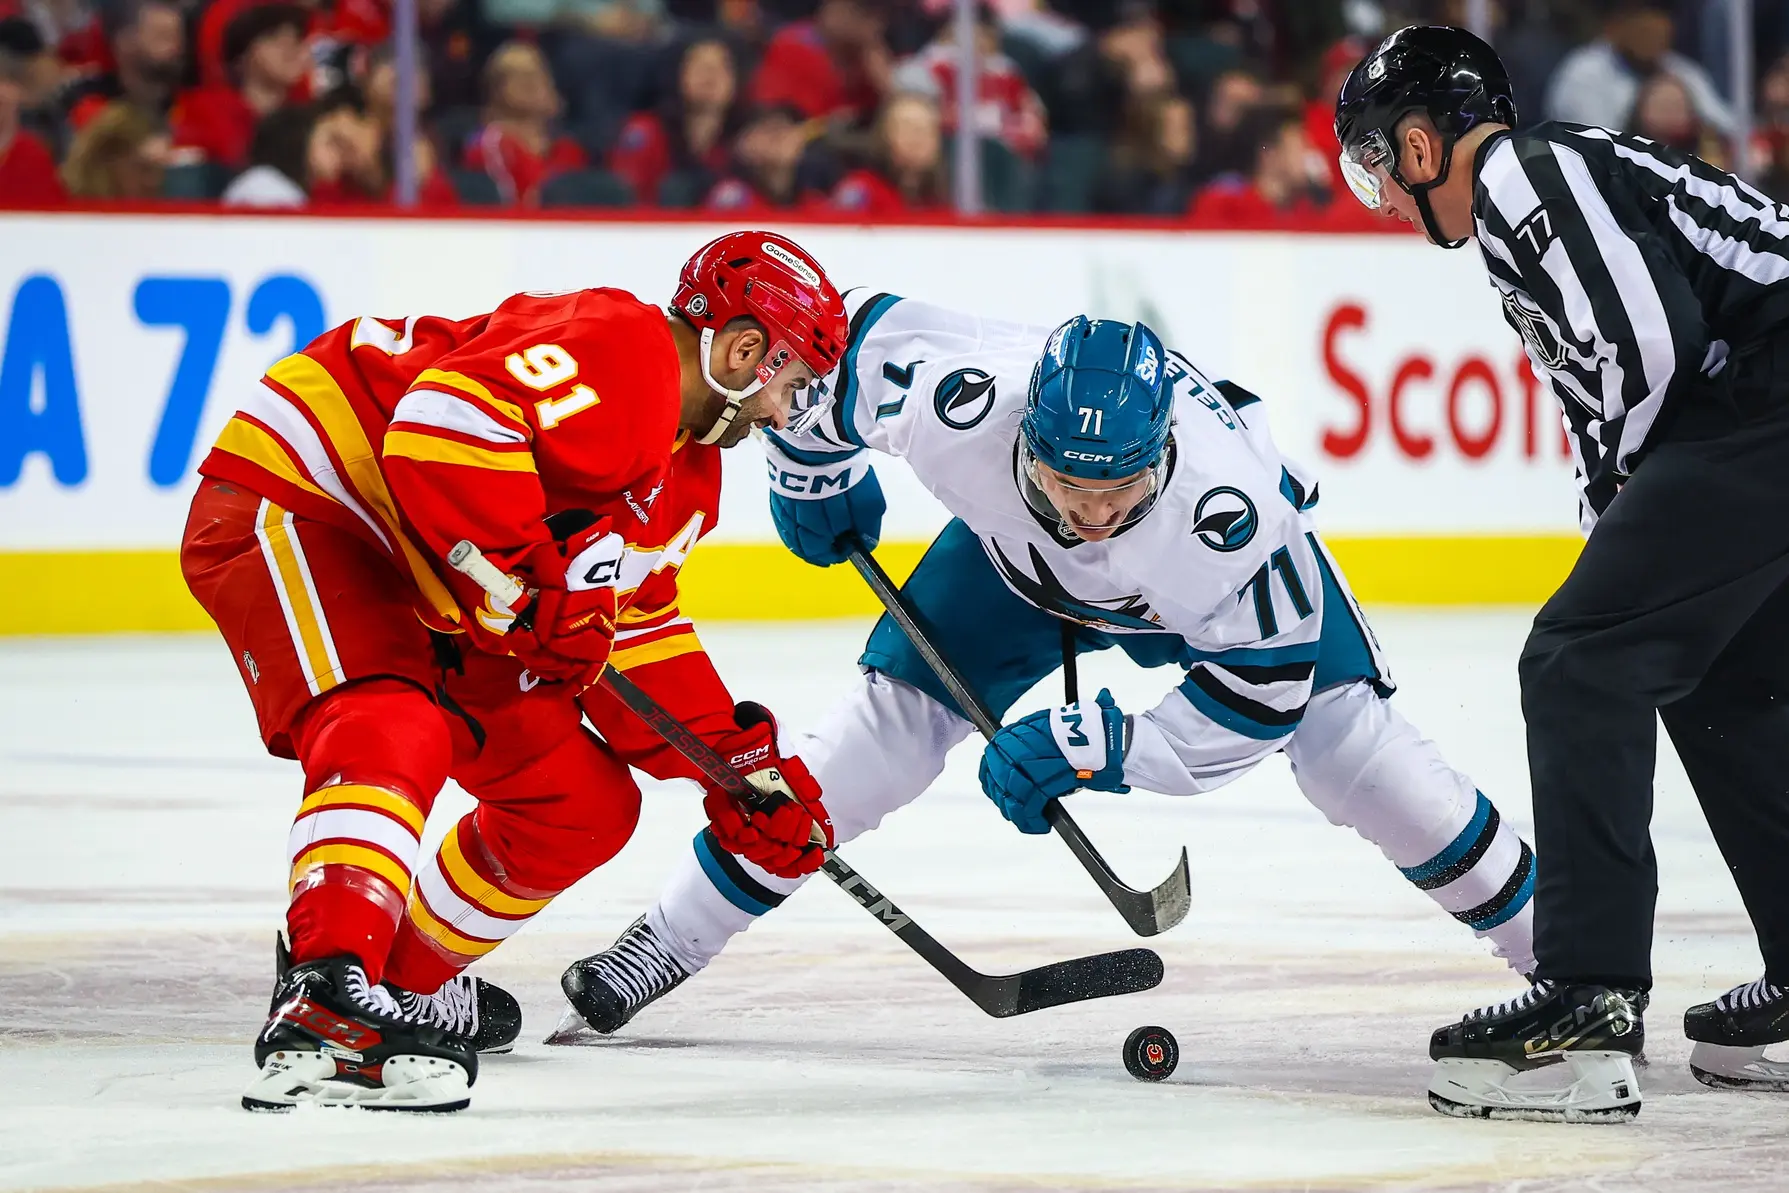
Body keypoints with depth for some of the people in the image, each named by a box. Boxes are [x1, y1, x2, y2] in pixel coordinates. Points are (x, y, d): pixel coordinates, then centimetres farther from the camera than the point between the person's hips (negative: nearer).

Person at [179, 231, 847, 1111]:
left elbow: (633, 627, 20)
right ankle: (325, 1000, -49)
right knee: (394, 737, -35)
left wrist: (735, 760, 13)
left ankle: (406, 979, 25)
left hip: (424, 598, 11)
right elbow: (447, 419, -35)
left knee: (583, 803, 10)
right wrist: (530, 586, -30)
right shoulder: (618, 352, -21)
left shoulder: (687, 472, 13)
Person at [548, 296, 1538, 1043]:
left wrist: (1090, 748, -37)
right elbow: (843, 332, -20)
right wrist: (811, 479, -4)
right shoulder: (957, 400, -42)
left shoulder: (1235, 511, -44)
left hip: (1195, 589, -2)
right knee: (896, 715, -10)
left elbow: (1254, 695, -32)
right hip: (1012, 551, 2)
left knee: (1339, 731, -14)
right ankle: (669, 940, 3)